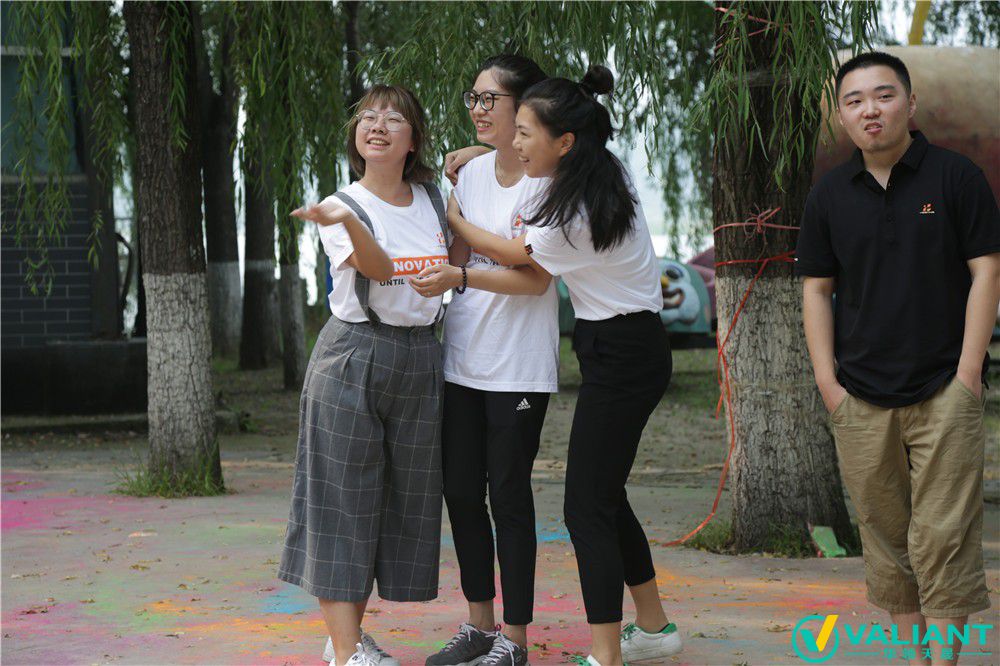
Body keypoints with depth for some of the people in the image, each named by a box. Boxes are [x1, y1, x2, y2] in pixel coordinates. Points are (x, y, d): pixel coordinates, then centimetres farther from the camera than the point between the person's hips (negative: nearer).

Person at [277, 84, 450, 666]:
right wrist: (347, 222, -38)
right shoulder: (345, 206, -4)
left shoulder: (432, 199, 10)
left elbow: (451, 260, 25)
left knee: (405, 496, 7)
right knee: (344, 495, -6)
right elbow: (378, 267, -21)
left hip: (420, 359, 5)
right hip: (353, 356, -5)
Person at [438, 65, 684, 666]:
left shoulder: (573, 217, -23)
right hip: (637, 349, 10)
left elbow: (512, 254, -4)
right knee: (606, 494, 18)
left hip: (620, 356, -10)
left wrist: (452, 216, 10)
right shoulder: (608, 173, 3)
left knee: (587, 507, -8)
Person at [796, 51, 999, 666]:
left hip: (944, 392, -3)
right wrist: (827, 380, 2)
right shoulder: (831, 194, 8)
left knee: (943, 535, -6)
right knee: (886, 537, 8)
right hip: (860, 399, 4)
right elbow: (816, 289, 11)